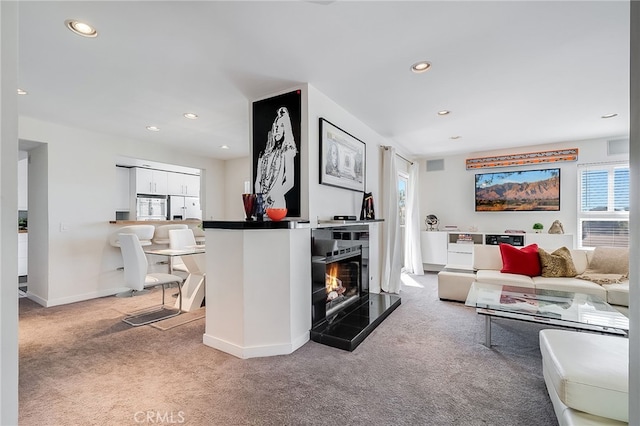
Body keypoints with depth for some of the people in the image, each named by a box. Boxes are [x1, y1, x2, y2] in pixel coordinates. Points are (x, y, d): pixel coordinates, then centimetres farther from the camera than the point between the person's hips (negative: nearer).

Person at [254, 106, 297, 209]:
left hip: (275, 201, -4)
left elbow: (289, 182, -7)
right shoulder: (263, 154, 13)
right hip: (261, 200, 4)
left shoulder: (286, 152, -1)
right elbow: (258, 181, 12)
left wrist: (271, 196, -15)